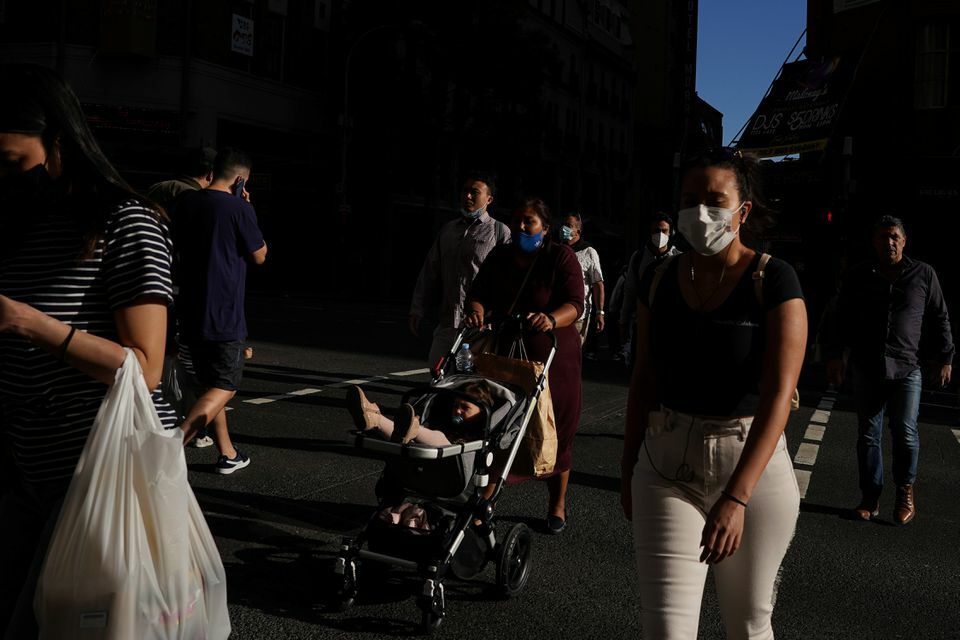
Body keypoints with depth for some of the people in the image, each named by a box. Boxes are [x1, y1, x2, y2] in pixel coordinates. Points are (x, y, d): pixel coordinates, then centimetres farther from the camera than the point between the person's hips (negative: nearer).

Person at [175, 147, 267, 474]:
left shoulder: (186, 203, 6)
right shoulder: (239, 208, -13)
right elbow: (260, 256, -1)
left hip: (191, 311, 7)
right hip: (224, 315, -7)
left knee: (208, 384, 16)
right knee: (224, 388, 2)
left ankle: (228, 453, 23)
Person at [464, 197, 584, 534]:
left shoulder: (561, 257, -5)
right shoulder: (499, 257, 9)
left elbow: (574, 304, -15)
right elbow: (479, 293, 1)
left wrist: (551, 320, -36)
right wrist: (476, 311, -22)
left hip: (552, 358, -3)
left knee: (554, 432, 6)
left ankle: (557, 506, 25)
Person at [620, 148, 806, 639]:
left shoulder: (774, 281, -10)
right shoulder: (659, 280, 3)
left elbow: (778, 394, -17)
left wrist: (736, 497, -25)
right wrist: (628, 467, 13)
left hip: (753, 466, -2)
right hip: (667, 468, 2)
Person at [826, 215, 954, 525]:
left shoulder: (923, 274, 5)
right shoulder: (859, 276, 7)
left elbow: (939, 319, 10)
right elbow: (842, 319, 11)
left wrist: (944, 358, 7)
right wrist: (835, 355, 5)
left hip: (906, 370, -1)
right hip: (866, 370, 1)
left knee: (905, 432, -5)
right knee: (868, 435, 5)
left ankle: (905, 491, 17)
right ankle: (871, 496, 16)